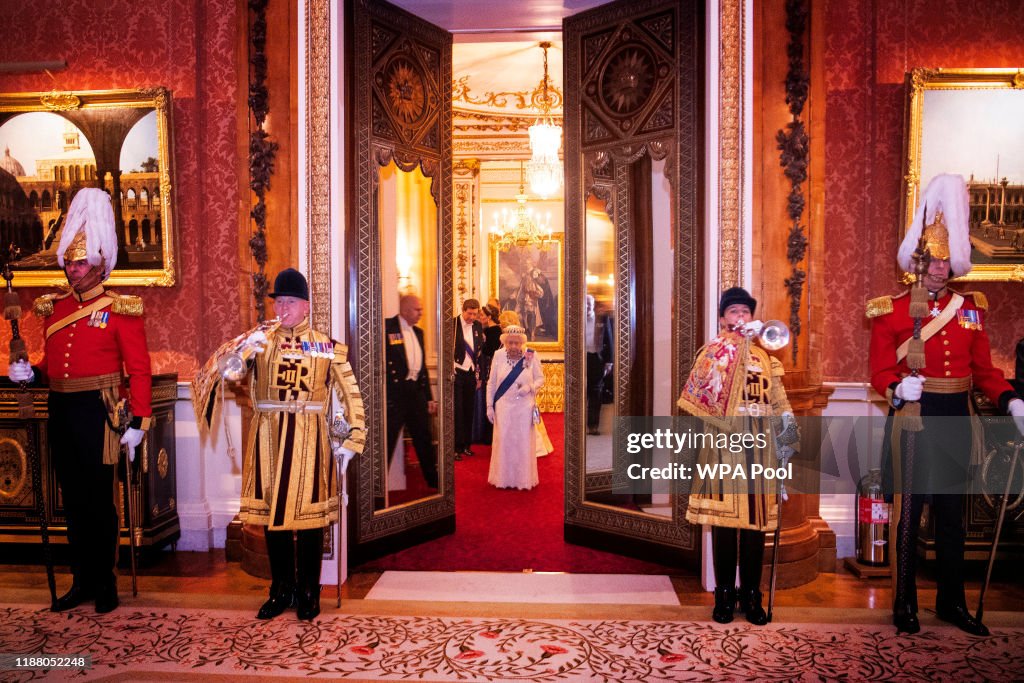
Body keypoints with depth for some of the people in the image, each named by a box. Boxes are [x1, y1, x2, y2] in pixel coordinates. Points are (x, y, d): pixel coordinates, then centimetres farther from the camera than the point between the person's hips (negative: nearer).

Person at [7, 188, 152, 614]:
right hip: (60, 411, 6)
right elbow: (53, 363, 20)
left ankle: (105, 582, 16)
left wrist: (139, 422, -15)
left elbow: (139, 370, -10)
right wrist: (30, 372, -2)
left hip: (96, 413, -6)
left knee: (99, 499, 2)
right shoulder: (54, 308, 12)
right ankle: (82, 580, 25)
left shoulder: (120, 311, -6)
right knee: (73, 500, 12)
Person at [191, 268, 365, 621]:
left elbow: (349, 397, 2)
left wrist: (347, 443, -2)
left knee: (309, 514, 5)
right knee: (271, 513, 9)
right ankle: (281, 589, 25)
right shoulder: (260, 340, 6)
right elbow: (220, 371, -6)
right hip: (267, 438, 2)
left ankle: (308, 592, 20)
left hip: (309, 441, -2)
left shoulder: (327, 347, 3)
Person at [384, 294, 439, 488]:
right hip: (394, 392, -7)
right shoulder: (386, 327, -9)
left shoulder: (418, 332, 15)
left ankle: (433, 480, 30)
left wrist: (429, 397, 18)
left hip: (416, 390, 7)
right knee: (388, 439, -1)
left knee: (424, 438, 17)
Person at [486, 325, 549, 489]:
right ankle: (503, 478, 21)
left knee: (524, 442, 7)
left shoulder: (531, 356, -10)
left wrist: (530, 387, -19)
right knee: (503, 442, 6)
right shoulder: (499, 355, -7)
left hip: (524, 407, 0)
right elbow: (491, 383, 1)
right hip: (504, 407, 0)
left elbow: (540, 378, 1)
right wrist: (489, 406, 1)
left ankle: (523, 478, 23)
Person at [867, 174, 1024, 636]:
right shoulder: (891, 310, -3)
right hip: (914, 417, -4)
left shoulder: (970, 308, 10)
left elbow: (984, 369, 9)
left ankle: (952, 602, 27)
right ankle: (905, 606, 16)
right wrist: (899, 389, -27)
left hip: (956, 419, 4)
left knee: (952, 513, 13)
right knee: (910, 511, 3)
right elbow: (881, 372, -7)